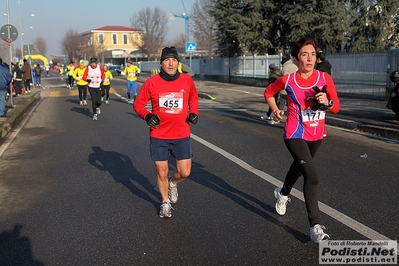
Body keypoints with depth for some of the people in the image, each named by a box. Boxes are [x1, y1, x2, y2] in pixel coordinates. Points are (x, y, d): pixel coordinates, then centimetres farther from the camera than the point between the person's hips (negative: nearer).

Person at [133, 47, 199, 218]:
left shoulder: (187, 80, -2)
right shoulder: (152, 82, -8)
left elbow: (193, 98, 17)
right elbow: (138, 103, 1)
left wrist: (194, 113, -1)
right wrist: (147, 116, -17)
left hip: (182, 135, 1)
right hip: (158, 136, -1)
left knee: (185, 172, 3)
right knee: (162, 173, 9)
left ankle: (173, 184, 40)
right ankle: (165, 202, 36)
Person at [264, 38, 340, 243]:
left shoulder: (324, 78, -8)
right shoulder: (288, 80, -12)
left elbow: (336, 108, -4)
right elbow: (269, 92, 7)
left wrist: (327, 102, -25)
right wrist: (275, 110, -7)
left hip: (316, 135, 5)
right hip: (295, 135, -4)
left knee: (299, 167, 26)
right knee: (312, 176, -19)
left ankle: (282, 193, 57)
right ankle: (315, 226, -10)